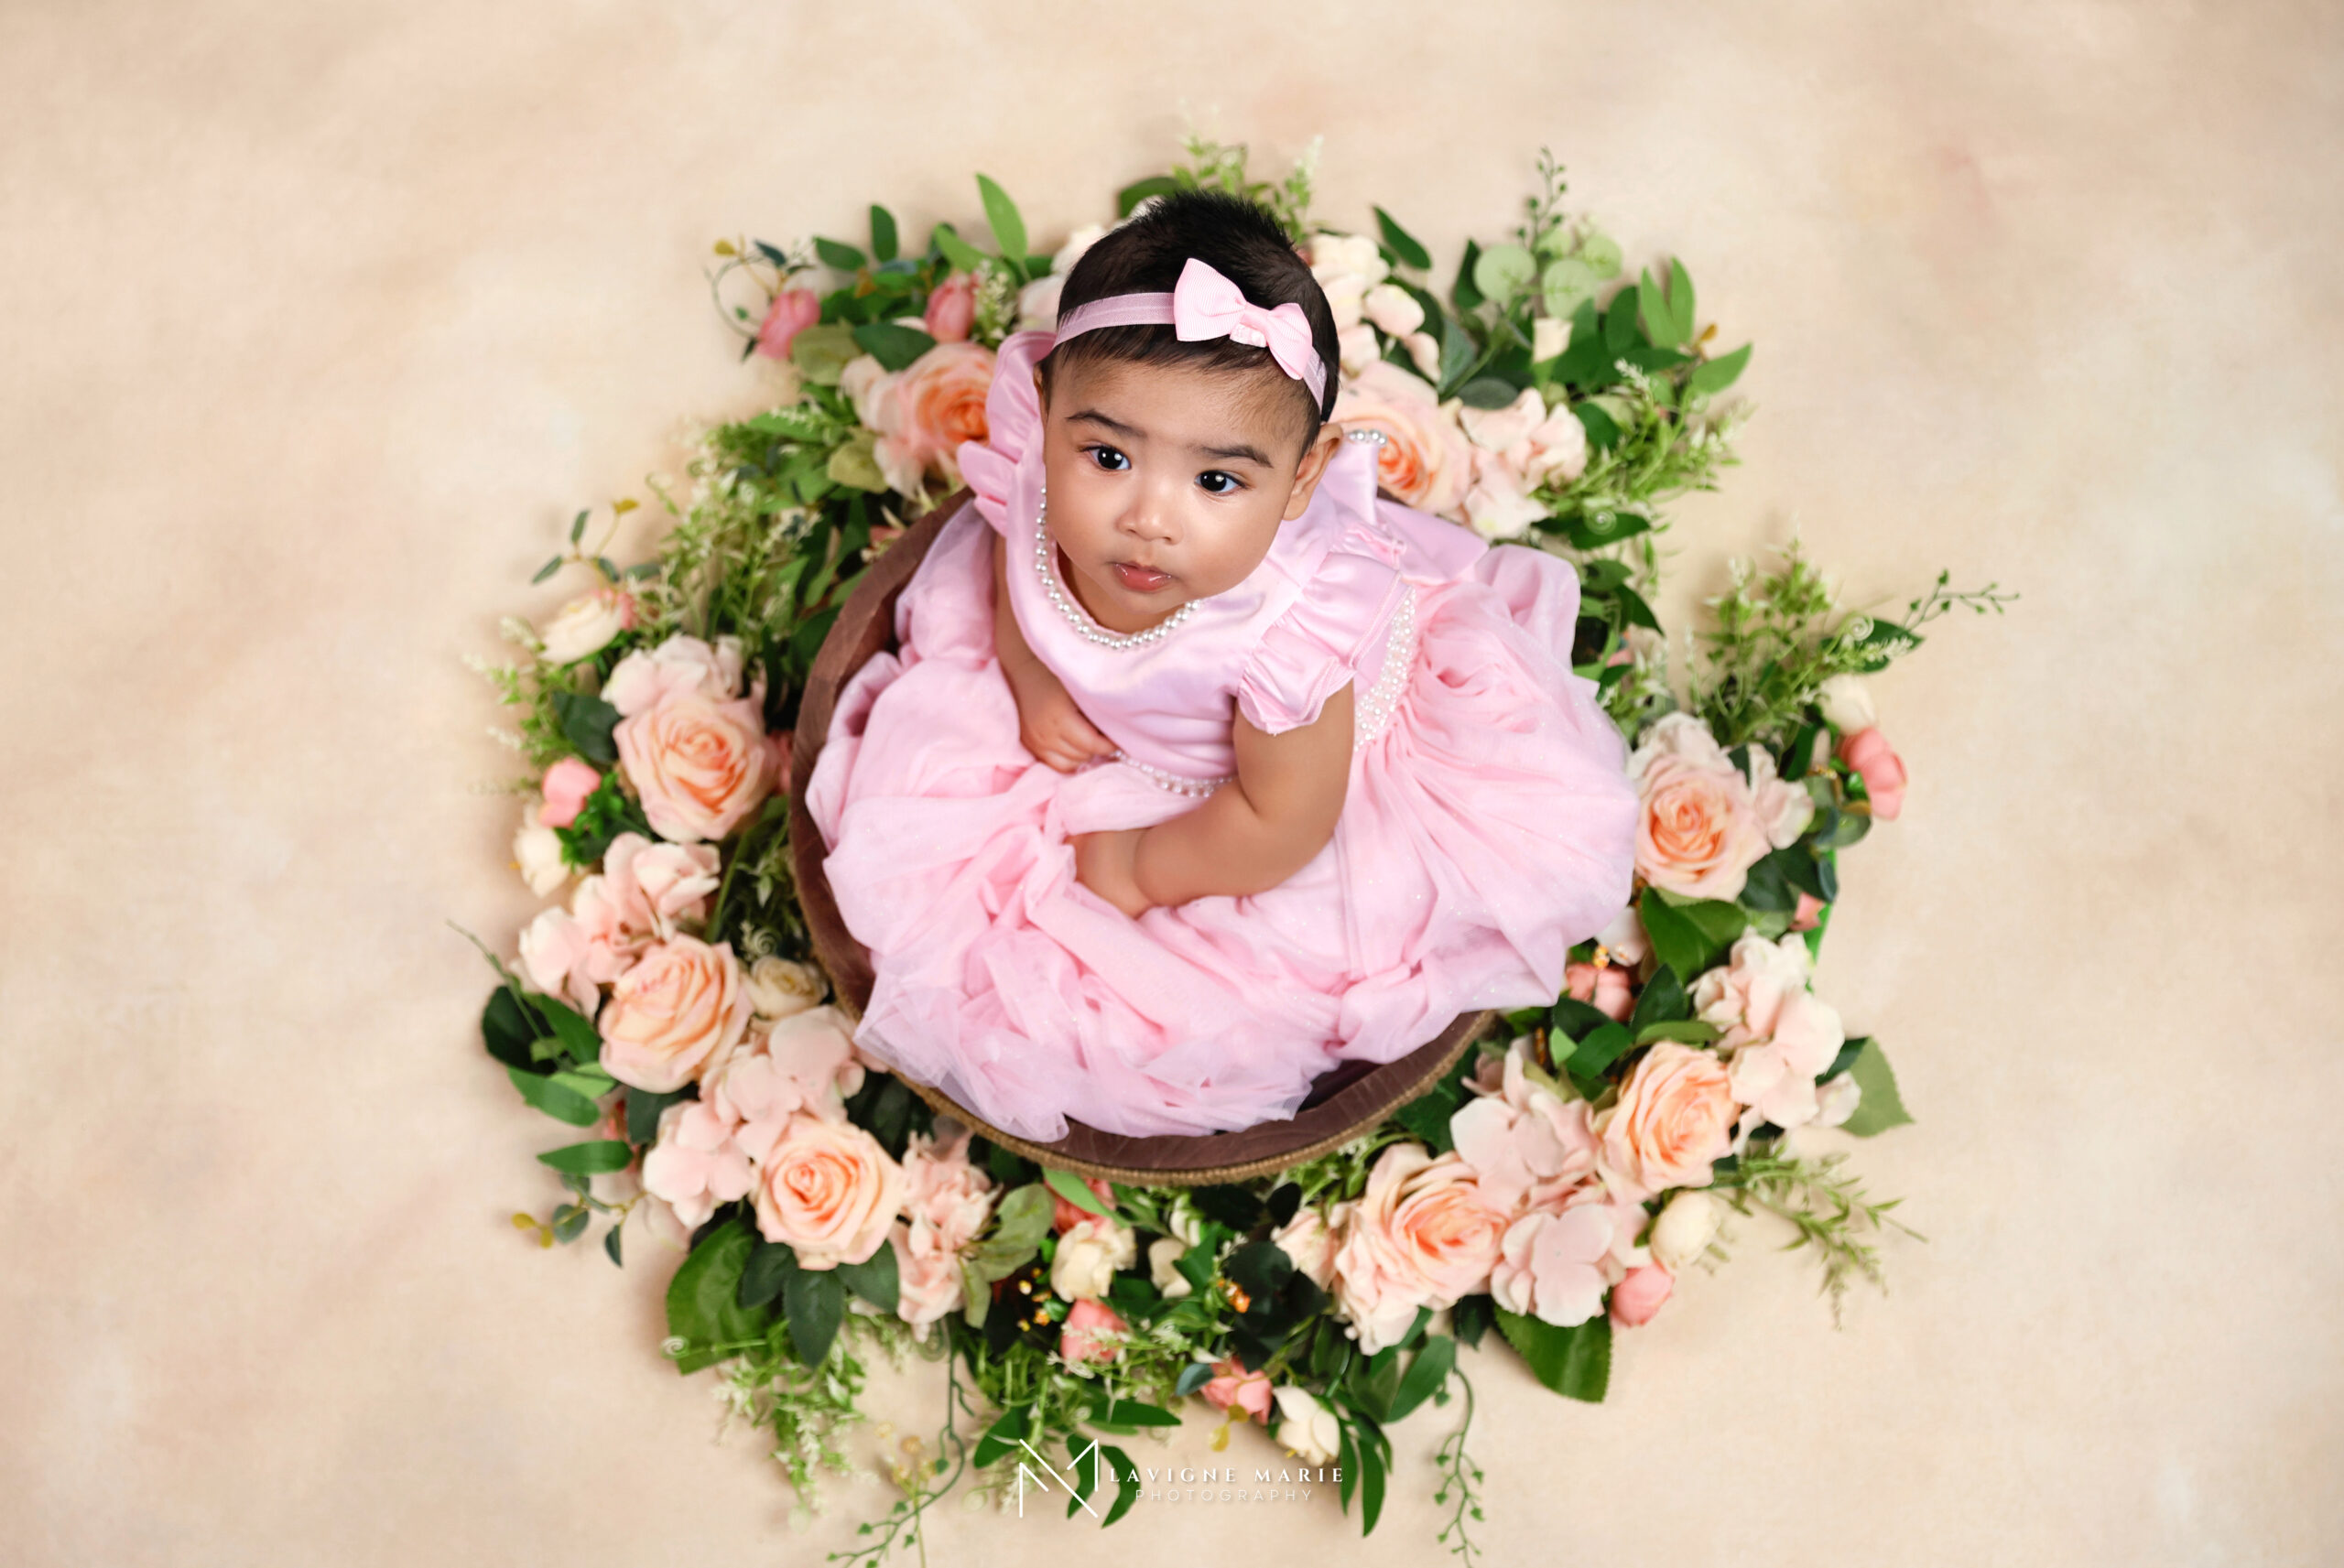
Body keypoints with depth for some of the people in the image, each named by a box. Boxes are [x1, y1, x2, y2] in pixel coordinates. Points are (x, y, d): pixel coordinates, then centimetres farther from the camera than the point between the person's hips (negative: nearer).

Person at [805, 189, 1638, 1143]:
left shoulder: (1290, 623, -45)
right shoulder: (1039, 473, -32)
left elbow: (1281, 825, -29)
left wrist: (1141, 867, -18)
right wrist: (1032, 684, -17)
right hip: (1090, 732, 4)